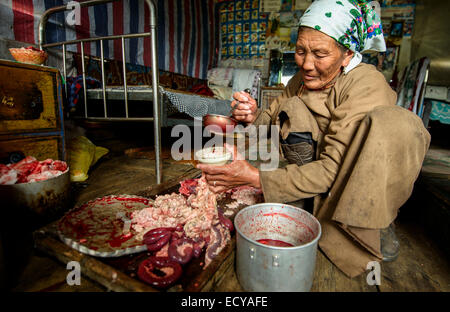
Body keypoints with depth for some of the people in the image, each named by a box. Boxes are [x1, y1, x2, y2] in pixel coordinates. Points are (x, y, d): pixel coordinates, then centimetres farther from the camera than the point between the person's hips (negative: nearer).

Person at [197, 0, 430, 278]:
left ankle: (371, 223, -14)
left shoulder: (366, 85, -25)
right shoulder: (302, 80, -5)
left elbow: (333, 168, -32)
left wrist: (256, 178, -38)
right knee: (292, 109, -17)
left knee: (393, 121, -32)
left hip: (373, 176, -3)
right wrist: (255, 117, -25)